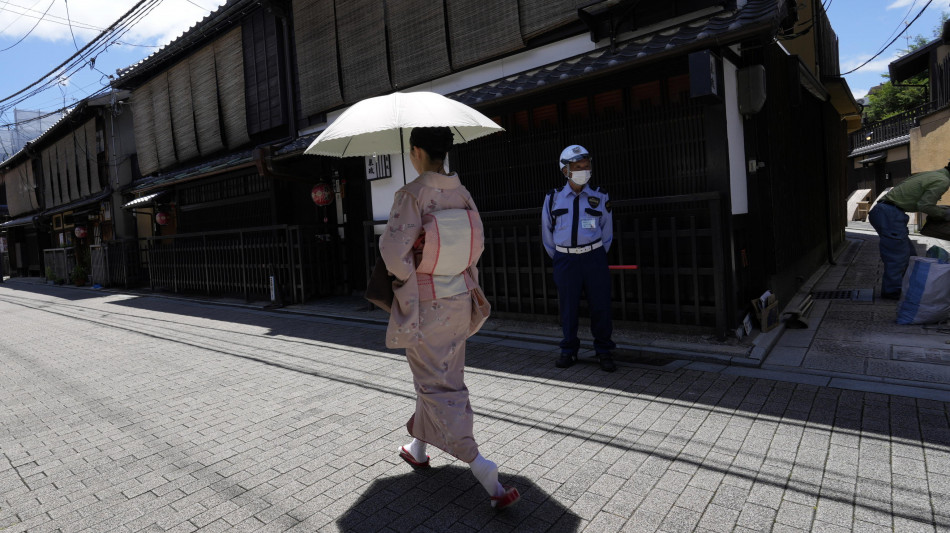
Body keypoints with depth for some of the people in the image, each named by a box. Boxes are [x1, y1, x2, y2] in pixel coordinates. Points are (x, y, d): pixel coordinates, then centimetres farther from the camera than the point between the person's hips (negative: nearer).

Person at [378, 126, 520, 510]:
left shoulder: (411, 195, -18)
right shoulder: (462, 193, 1)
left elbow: (394, 252, -23)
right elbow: (477, 244, 7)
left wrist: (409, 273, -3)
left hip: (423, 303, -7)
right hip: (459, 297, 7)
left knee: (438, 383, 3)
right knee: (442, 374, 21)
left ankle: (486, 475, -2)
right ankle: (418, 446, 44)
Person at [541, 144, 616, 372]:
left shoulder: (600, 196, 2)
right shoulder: (553, 198, 2)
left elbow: (607, 230, 12)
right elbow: (547, 231, 12)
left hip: (594, 257, 0)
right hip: (565, 260, 0)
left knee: (601, 306, 2)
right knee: (568, 307, 6)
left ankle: (604, 351, 17)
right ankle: (569, 351, 20)